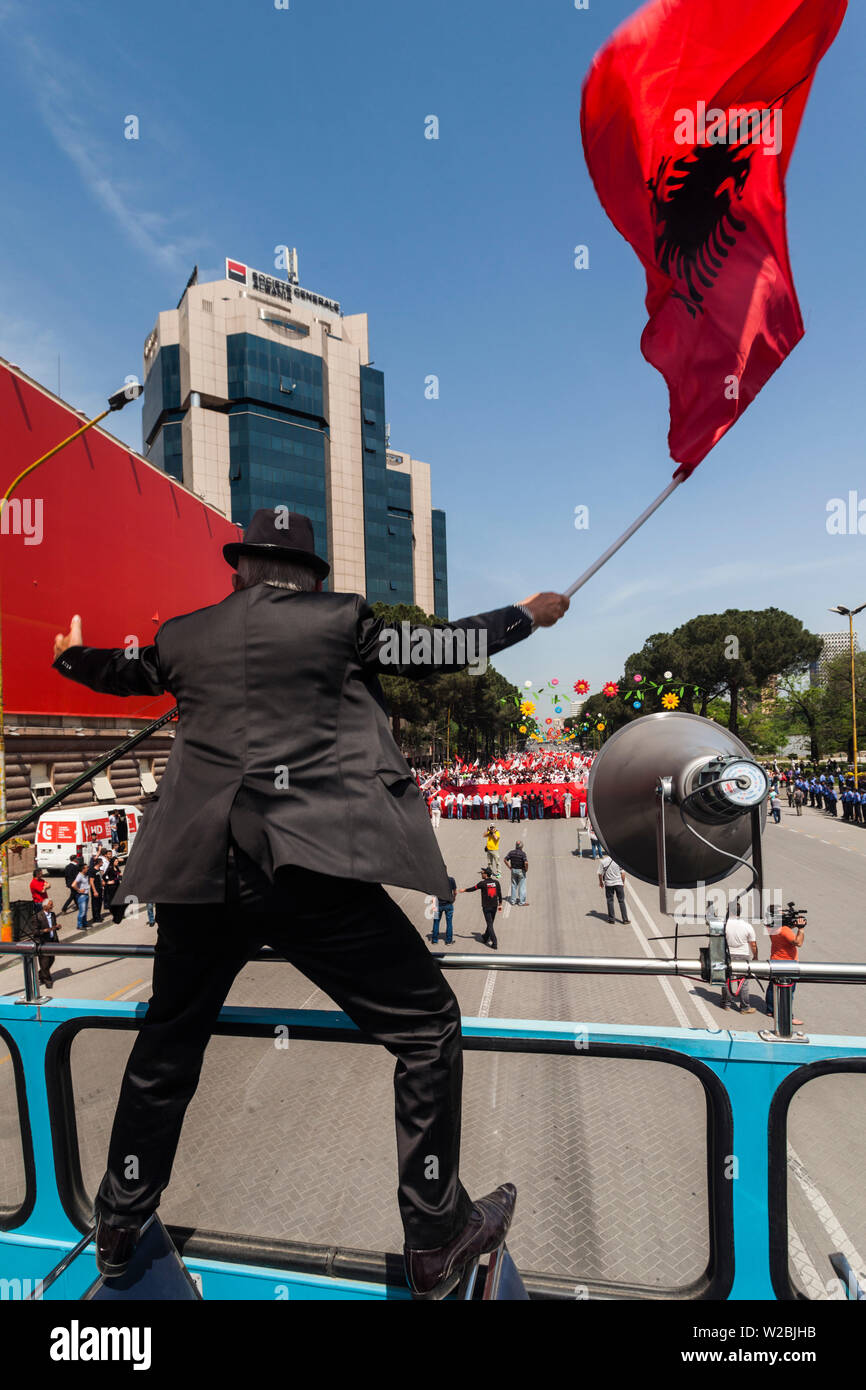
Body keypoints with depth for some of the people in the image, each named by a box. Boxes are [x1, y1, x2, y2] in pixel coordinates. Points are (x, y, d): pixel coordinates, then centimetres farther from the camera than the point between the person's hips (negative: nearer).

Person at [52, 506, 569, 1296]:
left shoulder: (186, 635, 13)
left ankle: (118, 1228, 45)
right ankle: (437, 1243, 22)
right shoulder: (338, 619, 0)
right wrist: (529, 614, 21)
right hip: (309, 869, -5)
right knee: (428, 1027, 11)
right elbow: (439, 651, 5)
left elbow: (125, 673, 30)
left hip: (201, 873, 6)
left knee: (168, 1044, 27)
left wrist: (71, 654, 54)